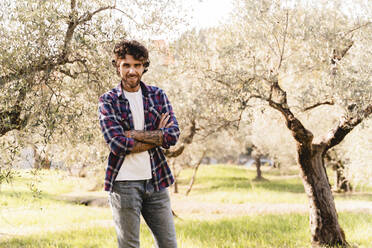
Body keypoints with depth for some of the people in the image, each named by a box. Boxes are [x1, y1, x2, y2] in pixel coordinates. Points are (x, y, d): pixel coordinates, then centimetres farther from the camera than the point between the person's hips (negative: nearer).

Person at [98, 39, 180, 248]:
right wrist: (156, 137, -8)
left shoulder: (158, 95, 9)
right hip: (124, 183, -3)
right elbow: (117, 144, -14)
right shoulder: (108, 101, -1)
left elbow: (173, 135, -6)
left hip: (156, 181, 3)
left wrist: (133, 133, -11)